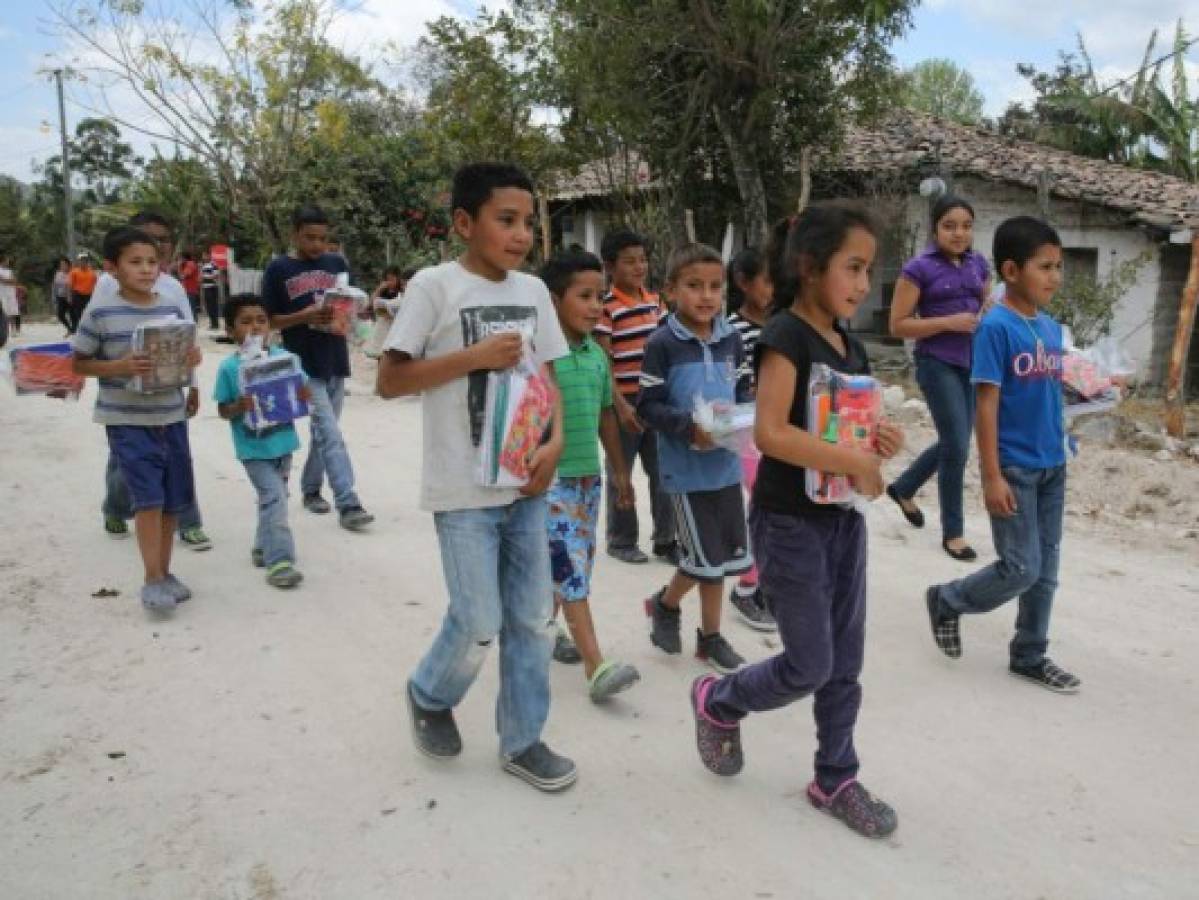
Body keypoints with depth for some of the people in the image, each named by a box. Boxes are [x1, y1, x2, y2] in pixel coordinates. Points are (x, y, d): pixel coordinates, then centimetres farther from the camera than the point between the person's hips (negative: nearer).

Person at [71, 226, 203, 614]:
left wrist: (193, 358, -11)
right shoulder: (100, 312, -8)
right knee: (149, 497, -9)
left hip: (171, 416, 4)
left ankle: (164, 573, 24)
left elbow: (189, 352, 12)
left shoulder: (176, 307, 3)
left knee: (173, 500, 10)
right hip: (126, 420, -4)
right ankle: (153, 579, 3)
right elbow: (79, 363, -1)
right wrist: (119, 367, -18)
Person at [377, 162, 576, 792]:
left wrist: (555, 441, -3)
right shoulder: (434, 285, -9)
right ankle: (429, 696, 32)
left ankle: (522, 741, 25)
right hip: (464, 487, -5)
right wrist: (475, 355, -18)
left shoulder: (532, 290, 7)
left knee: (531, 617, 9)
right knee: (478, 626, 0)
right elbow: (389, 381, -10)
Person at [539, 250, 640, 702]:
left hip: (587, 474, 7)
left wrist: (619, 471, 19)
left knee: (575, 566, 15)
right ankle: (596, 665, -7)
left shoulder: (597, 355, 9)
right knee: (569, 567, -8)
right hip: (549, 476, -7)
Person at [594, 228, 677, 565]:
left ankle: (665, 539, 21)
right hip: (624, 403, -6)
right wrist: (621, 405, -22)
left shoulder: (654, 301, 8)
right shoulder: (606, 307, -12)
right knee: (621, 473, 8)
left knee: (663, 471, 10)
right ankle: (621, 540, 21)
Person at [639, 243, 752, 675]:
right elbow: (648, 406, -12)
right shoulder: (663, 344, -11)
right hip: (686, 468, -6)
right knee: (705, 558, -1)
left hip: (726, 463, 6)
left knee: (728, 555, 12)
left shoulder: (731, 339, 4)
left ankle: (710, 636, 31)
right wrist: (690, 428, -25)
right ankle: (665, 605, 30)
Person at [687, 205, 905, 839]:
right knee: (810, 666, 2)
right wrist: (856, 463, -24)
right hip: (789, 523, -8)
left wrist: (880, 440, -3)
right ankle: (718, 701, 28)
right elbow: (770, 433, -28)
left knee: (846, 662, 13)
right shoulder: (785, 335, -16)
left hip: (843, 519, 8)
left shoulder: (850, 345, 9)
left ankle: (835, 780, 29)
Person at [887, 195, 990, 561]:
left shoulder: (978, 264, 9)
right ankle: (953, 532, 10)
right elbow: (898, 325, -11)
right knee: (957, 446, -6)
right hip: (938, 364, -7)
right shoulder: (919, 268, -9)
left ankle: (903, 488, 41)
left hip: (972, 363, 7)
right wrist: (949, 322, -20)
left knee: (953, 443, 15)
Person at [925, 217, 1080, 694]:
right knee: (1021, 569, -3)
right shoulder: (996, 327, -15)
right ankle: (947, 601, 21)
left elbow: (1050, 395, 13)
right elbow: (987, 405, -16)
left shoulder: (1052, 327, 7)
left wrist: (1060, 451, 14)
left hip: (1052, 466, 7)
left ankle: (1030, 656, 26)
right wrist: (992, 476, -17)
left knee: (1045, 570, 12)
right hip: (1014, 468, -7)